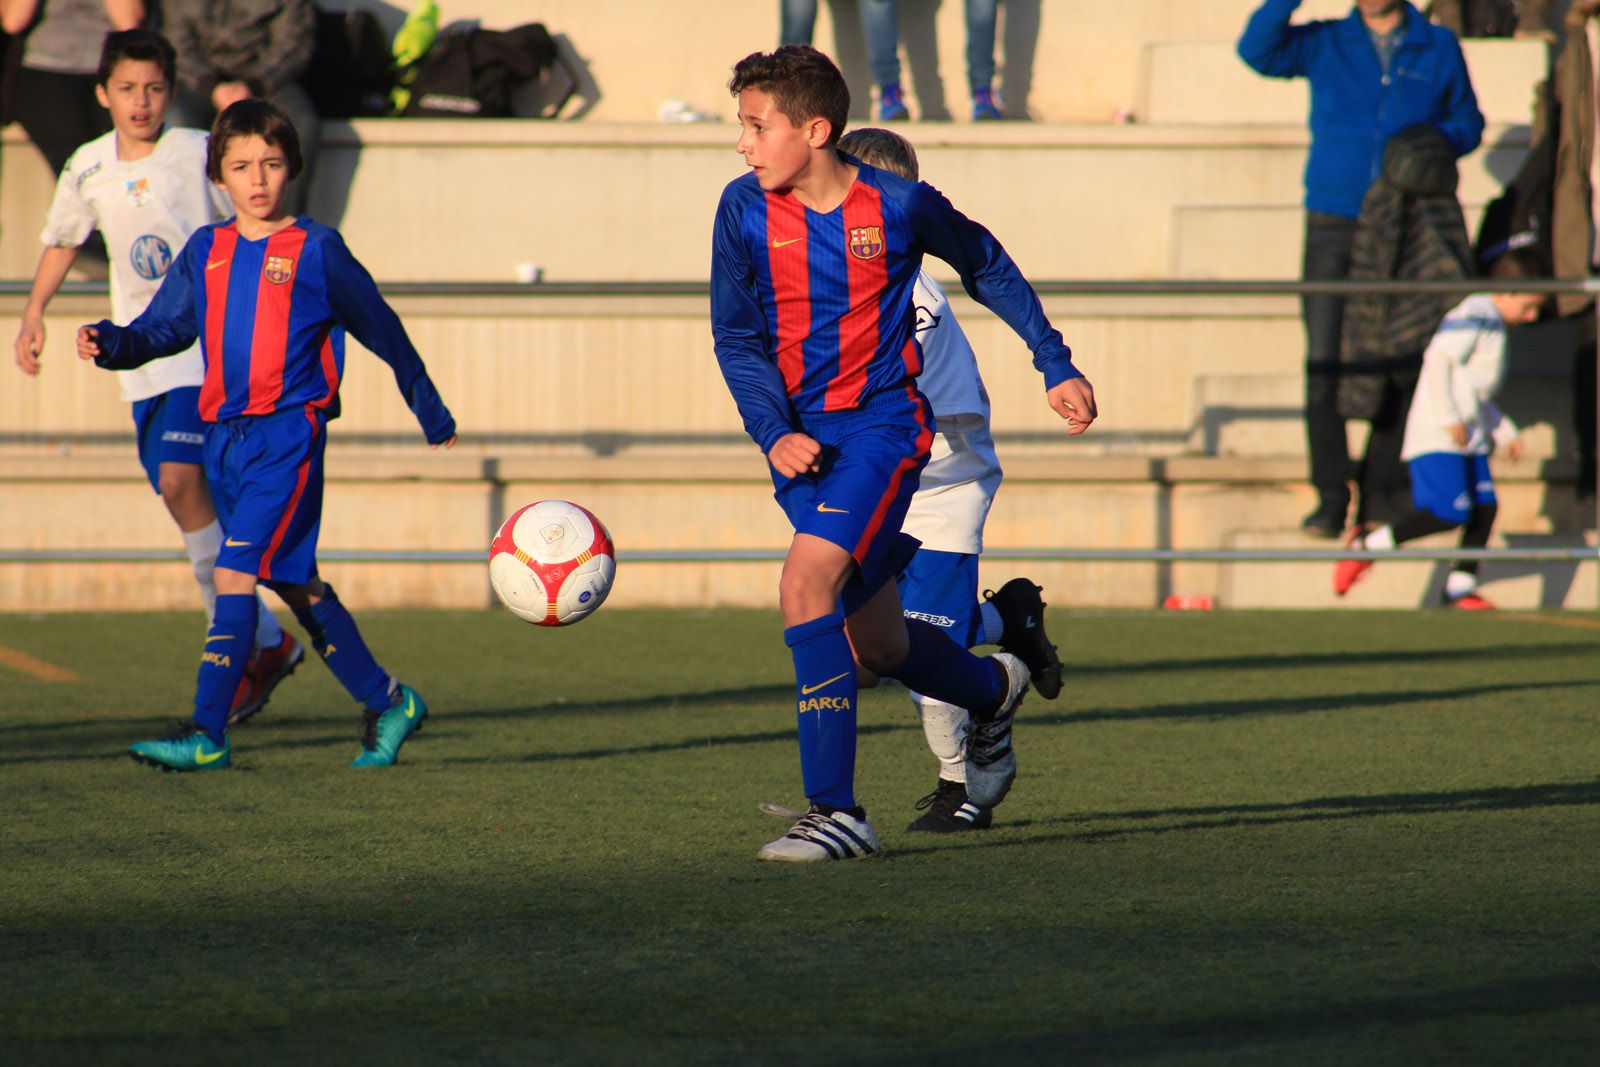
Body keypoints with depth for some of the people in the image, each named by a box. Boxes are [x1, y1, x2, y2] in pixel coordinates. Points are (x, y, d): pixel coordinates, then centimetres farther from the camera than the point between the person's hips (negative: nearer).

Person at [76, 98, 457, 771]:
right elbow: (162, 329, 10)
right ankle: (387, 703, 27)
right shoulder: (205, 252, 12)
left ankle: (208, 734, -18)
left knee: (235, 572, -17)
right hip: (224, 436, 6)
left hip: (288, 432, -6)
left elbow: (382, 330, 9)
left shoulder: (316, 250, -1)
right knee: (294, 585, 13)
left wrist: (432, 413, 18)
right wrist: (111, 343, -13)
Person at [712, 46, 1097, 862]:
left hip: (883, 424, -4)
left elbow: (987, 267, 9)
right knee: (875, 646, 12)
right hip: (801, 440, 4)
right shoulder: (745, 211, -3)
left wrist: (1057, 366, 13)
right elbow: (735, 338, 1)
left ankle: (836, 810, -23)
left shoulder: (899, 206, -9)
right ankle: (993, 689, 47)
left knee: (805, 584, -26)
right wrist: (772, 433, -15)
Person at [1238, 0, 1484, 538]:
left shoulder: (1439, 48, 7)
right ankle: (1331, 496, 1)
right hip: (1333, 225, 0)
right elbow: (1257, 50, -10)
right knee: (1323, 363, -5)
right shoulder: (1324, 44, 5)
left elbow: (1467, 123, 13)